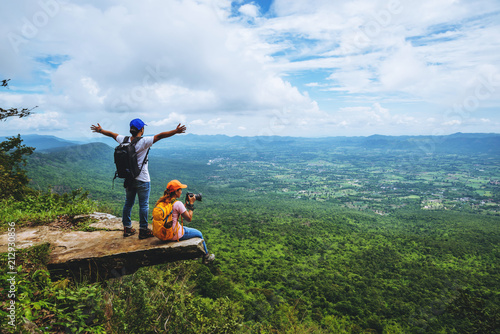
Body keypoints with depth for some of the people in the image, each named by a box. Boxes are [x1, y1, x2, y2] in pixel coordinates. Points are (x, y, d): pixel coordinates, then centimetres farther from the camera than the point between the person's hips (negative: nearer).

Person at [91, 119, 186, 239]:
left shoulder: (124, 140, -1)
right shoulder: (143, 142, -18)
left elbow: (111, 134, 16)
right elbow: (160, 136, -23)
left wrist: (100, 130, 33)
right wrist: (176, 131, -24)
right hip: (142, 180, -6)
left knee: (128, 203, 17)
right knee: (144, 205, 5)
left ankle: (127, 228, 29)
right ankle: (143, 230, 13)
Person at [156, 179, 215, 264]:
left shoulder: (163, 201, 1)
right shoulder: (177, 203, -23)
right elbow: (189, 218, -13)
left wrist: (186, 204, 12)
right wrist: (191, 204, -6)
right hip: (174, 235, -8)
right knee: (199, 234, 15)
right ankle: (206, 256, 35)